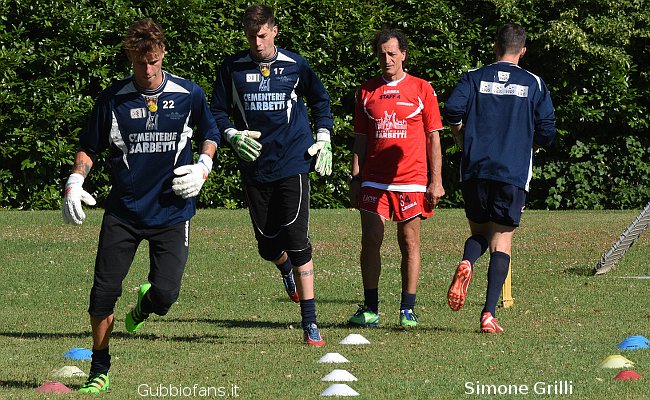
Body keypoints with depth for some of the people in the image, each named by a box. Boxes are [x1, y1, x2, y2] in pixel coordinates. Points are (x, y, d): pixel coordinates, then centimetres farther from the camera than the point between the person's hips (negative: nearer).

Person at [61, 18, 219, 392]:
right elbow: (89, 148, 9)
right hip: (123, 210, 1)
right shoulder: (113, 99, -1)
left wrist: (203, 167, -3)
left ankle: (144, 304, 26)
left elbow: (210, 136, 15)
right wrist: (75, 183, -8)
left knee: (166, 293, -14)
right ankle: (99, 372, 13)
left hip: (172, 210, -1)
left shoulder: (189, 95, -1)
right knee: (104, 292, -4)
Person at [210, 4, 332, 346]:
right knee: (267, 245, 8)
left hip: (292, 164, -2)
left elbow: (319, 100, 19)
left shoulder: (295, 66, 2)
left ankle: (310, 323, -11)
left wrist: (323, 138, 8)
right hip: (255, 167, 2)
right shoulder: (232, 68, 2)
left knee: (296, 240, -13)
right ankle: (286, 269, 47)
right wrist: (233, 136, -9)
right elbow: (217, 112, 10)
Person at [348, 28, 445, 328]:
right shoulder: (367, 91, 11)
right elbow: (360, 139, 14)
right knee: (370, 241, -4)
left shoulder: (421, 89, 4)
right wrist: (355, 179, 7)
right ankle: (370, 309, 4)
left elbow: (433, 137, 5)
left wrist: (436, 180, -1)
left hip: (411, 180, -2)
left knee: (409, 243, 0)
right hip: (374, 180, 2)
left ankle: (408, 310, 6)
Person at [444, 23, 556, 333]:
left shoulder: (474, 78, 8)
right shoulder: (534, 84, 7)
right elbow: (547, 132, 4)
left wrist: (465, 143, 10)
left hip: (475, 169, 1)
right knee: (501, 241, 3)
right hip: (514, 172, -1)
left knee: (479, 232, 19)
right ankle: (489, 314, -9)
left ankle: (466, 263, -17)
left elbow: (452, 111, -8)